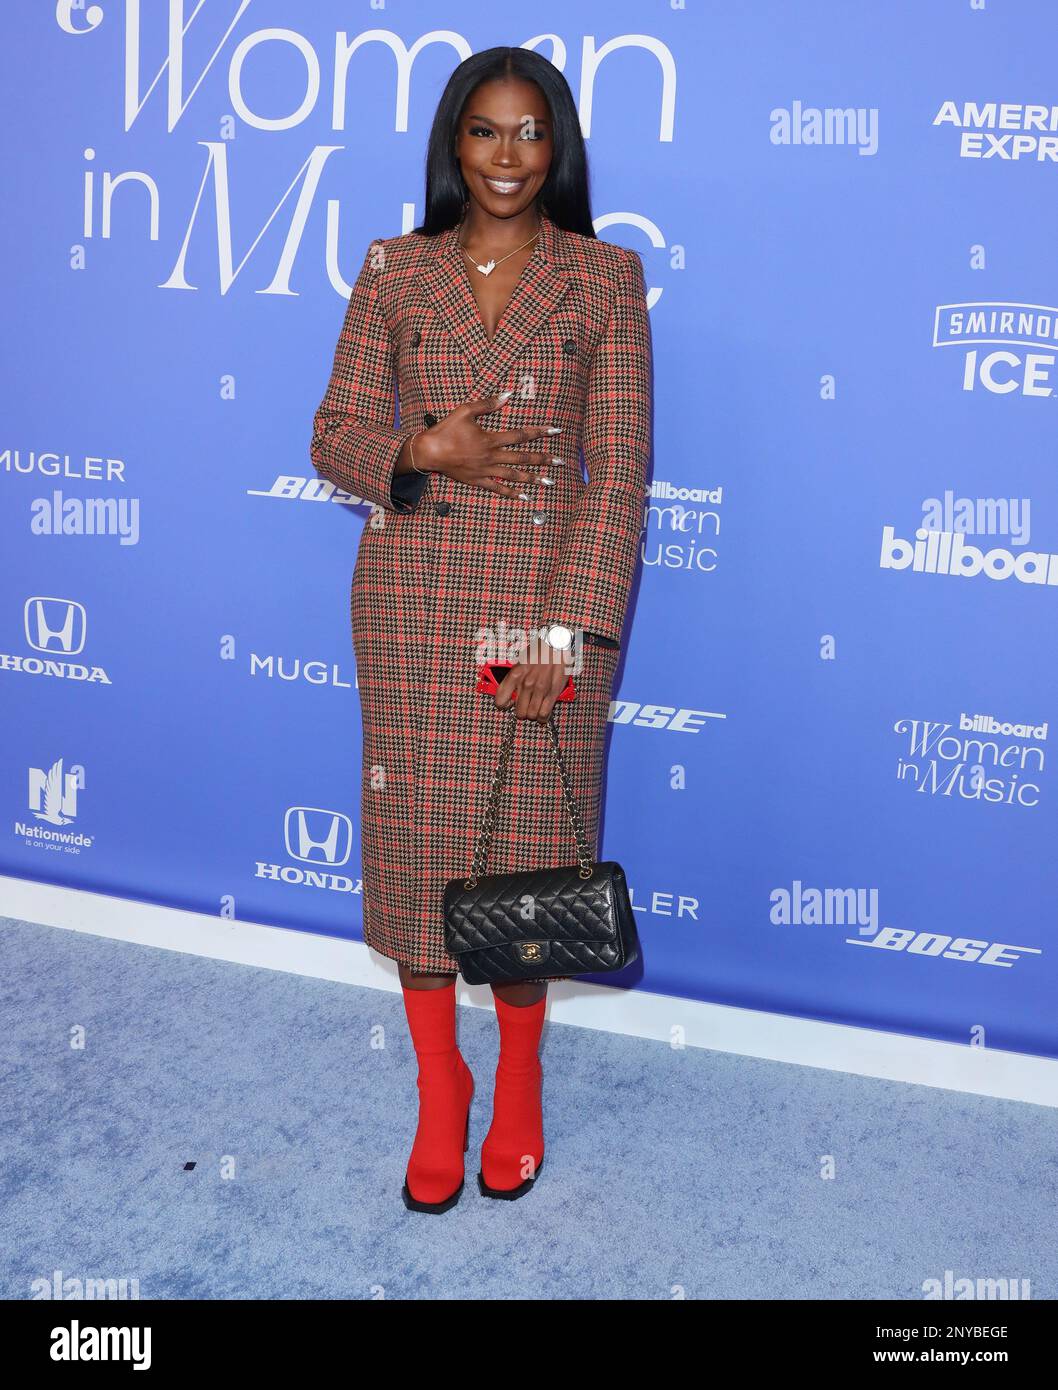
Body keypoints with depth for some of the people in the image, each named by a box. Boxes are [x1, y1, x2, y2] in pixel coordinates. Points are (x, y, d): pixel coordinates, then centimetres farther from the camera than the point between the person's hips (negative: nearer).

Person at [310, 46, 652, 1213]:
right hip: (413, 601, 2)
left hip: (550, 600, -1)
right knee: (419, 837, 6)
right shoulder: (394, 270, 5)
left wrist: (569, 626, -13)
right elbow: (336, 434, 5)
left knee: (529, 842, 6)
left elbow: (619, 469, -5)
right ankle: (438, 1089, 26)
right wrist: (421, 449, -17)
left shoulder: (605, 277, 1)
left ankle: (518, 1083, 29)